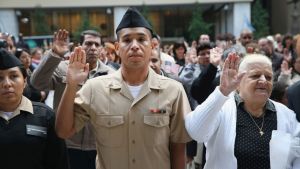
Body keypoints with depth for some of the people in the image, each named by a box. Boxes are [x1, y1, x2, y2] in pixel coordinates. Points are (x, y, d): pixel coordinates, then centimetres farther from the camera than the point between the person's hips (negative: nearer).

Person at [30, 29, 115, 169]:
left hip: (100, 147, 2)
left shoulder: (110, 74, 3)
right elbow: (37, 83, -18)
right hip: (68, 146, -1)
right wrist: (55, 54, -28)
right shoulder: (62, 68, -3)